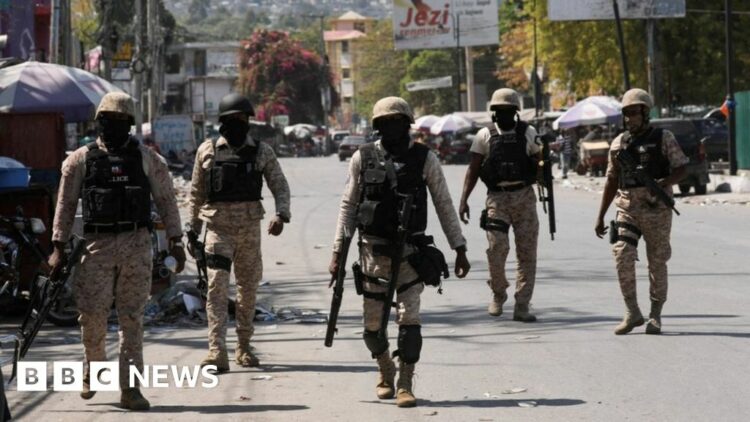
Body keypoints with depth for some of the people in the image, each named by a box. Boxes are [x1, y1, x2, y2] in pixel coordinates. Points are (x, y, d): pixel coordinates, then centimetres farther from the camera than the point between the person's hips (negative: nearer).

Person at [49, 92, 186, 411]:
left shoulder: (148, 159, 8)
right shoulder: (81, 160, 6)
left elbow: (166, 201, 9)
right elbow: (66, 204, 7)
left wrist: (175, 241, 3)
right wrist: (58, 247, 2)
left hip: (137, 244, 0)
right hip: (98, 245, 0)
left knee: (132, 318, -1)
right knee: (92, 313, -5)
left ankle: (130, 388, 1)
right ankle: (93, 367, 23)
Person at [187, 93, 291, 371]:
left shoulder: (262, 152, 3)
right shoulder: (207, 151, 2)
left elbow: (280, 186, 2)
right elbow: (196, 194, 9)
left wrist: (281, 215, -16)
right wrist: (192, 231, 7)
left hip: (250, 229, 2)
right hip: (218, 229, -2)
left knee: (248, 289, 10)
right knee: (217, 288, -12)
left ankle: (243, 347, 23)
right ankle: (217, 351, -17)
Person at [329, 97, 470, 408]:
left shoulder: (424, 158, -1)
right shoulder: (363, 159, 1)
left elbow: (444, 205, 3)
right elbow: (348, 206, 5)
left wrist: (459, 249, 0)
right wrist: (338, 251, 1)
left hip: (410, 252, -1)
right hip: (373, 251, 1)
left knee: (409, 320, -11)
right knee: (373, 325, 6)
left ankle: (405, 385, -3)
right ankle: (385, 371, 33)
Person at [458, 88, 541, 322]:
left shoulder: (528, 133, 7)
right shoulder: (485, 136, 5)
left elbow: (540, 162, 14)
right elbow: (473, 170, 3)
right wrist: (464, 199, -4)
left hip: (525, 197, 1)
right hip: (497, 199, -1)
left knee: (527, 252, -2)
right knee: (497, 248, -11)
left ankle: (522, 306, 2)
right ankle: (498, 294, 14)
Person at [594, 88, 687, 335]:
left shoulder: (663, 139, 0)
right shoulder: (619, 144, 10)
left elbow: (681, 169, -1)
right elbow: (611, 181, 15)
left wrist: (664, 182, -23)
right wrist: (600, 217, 13)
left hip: (656, 210, -2)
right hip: (627, 209, 2)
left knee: (657, 263, 3)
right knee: (623, 258, -12)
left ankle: (655, 315, 15)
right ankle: (632, 313, -2)